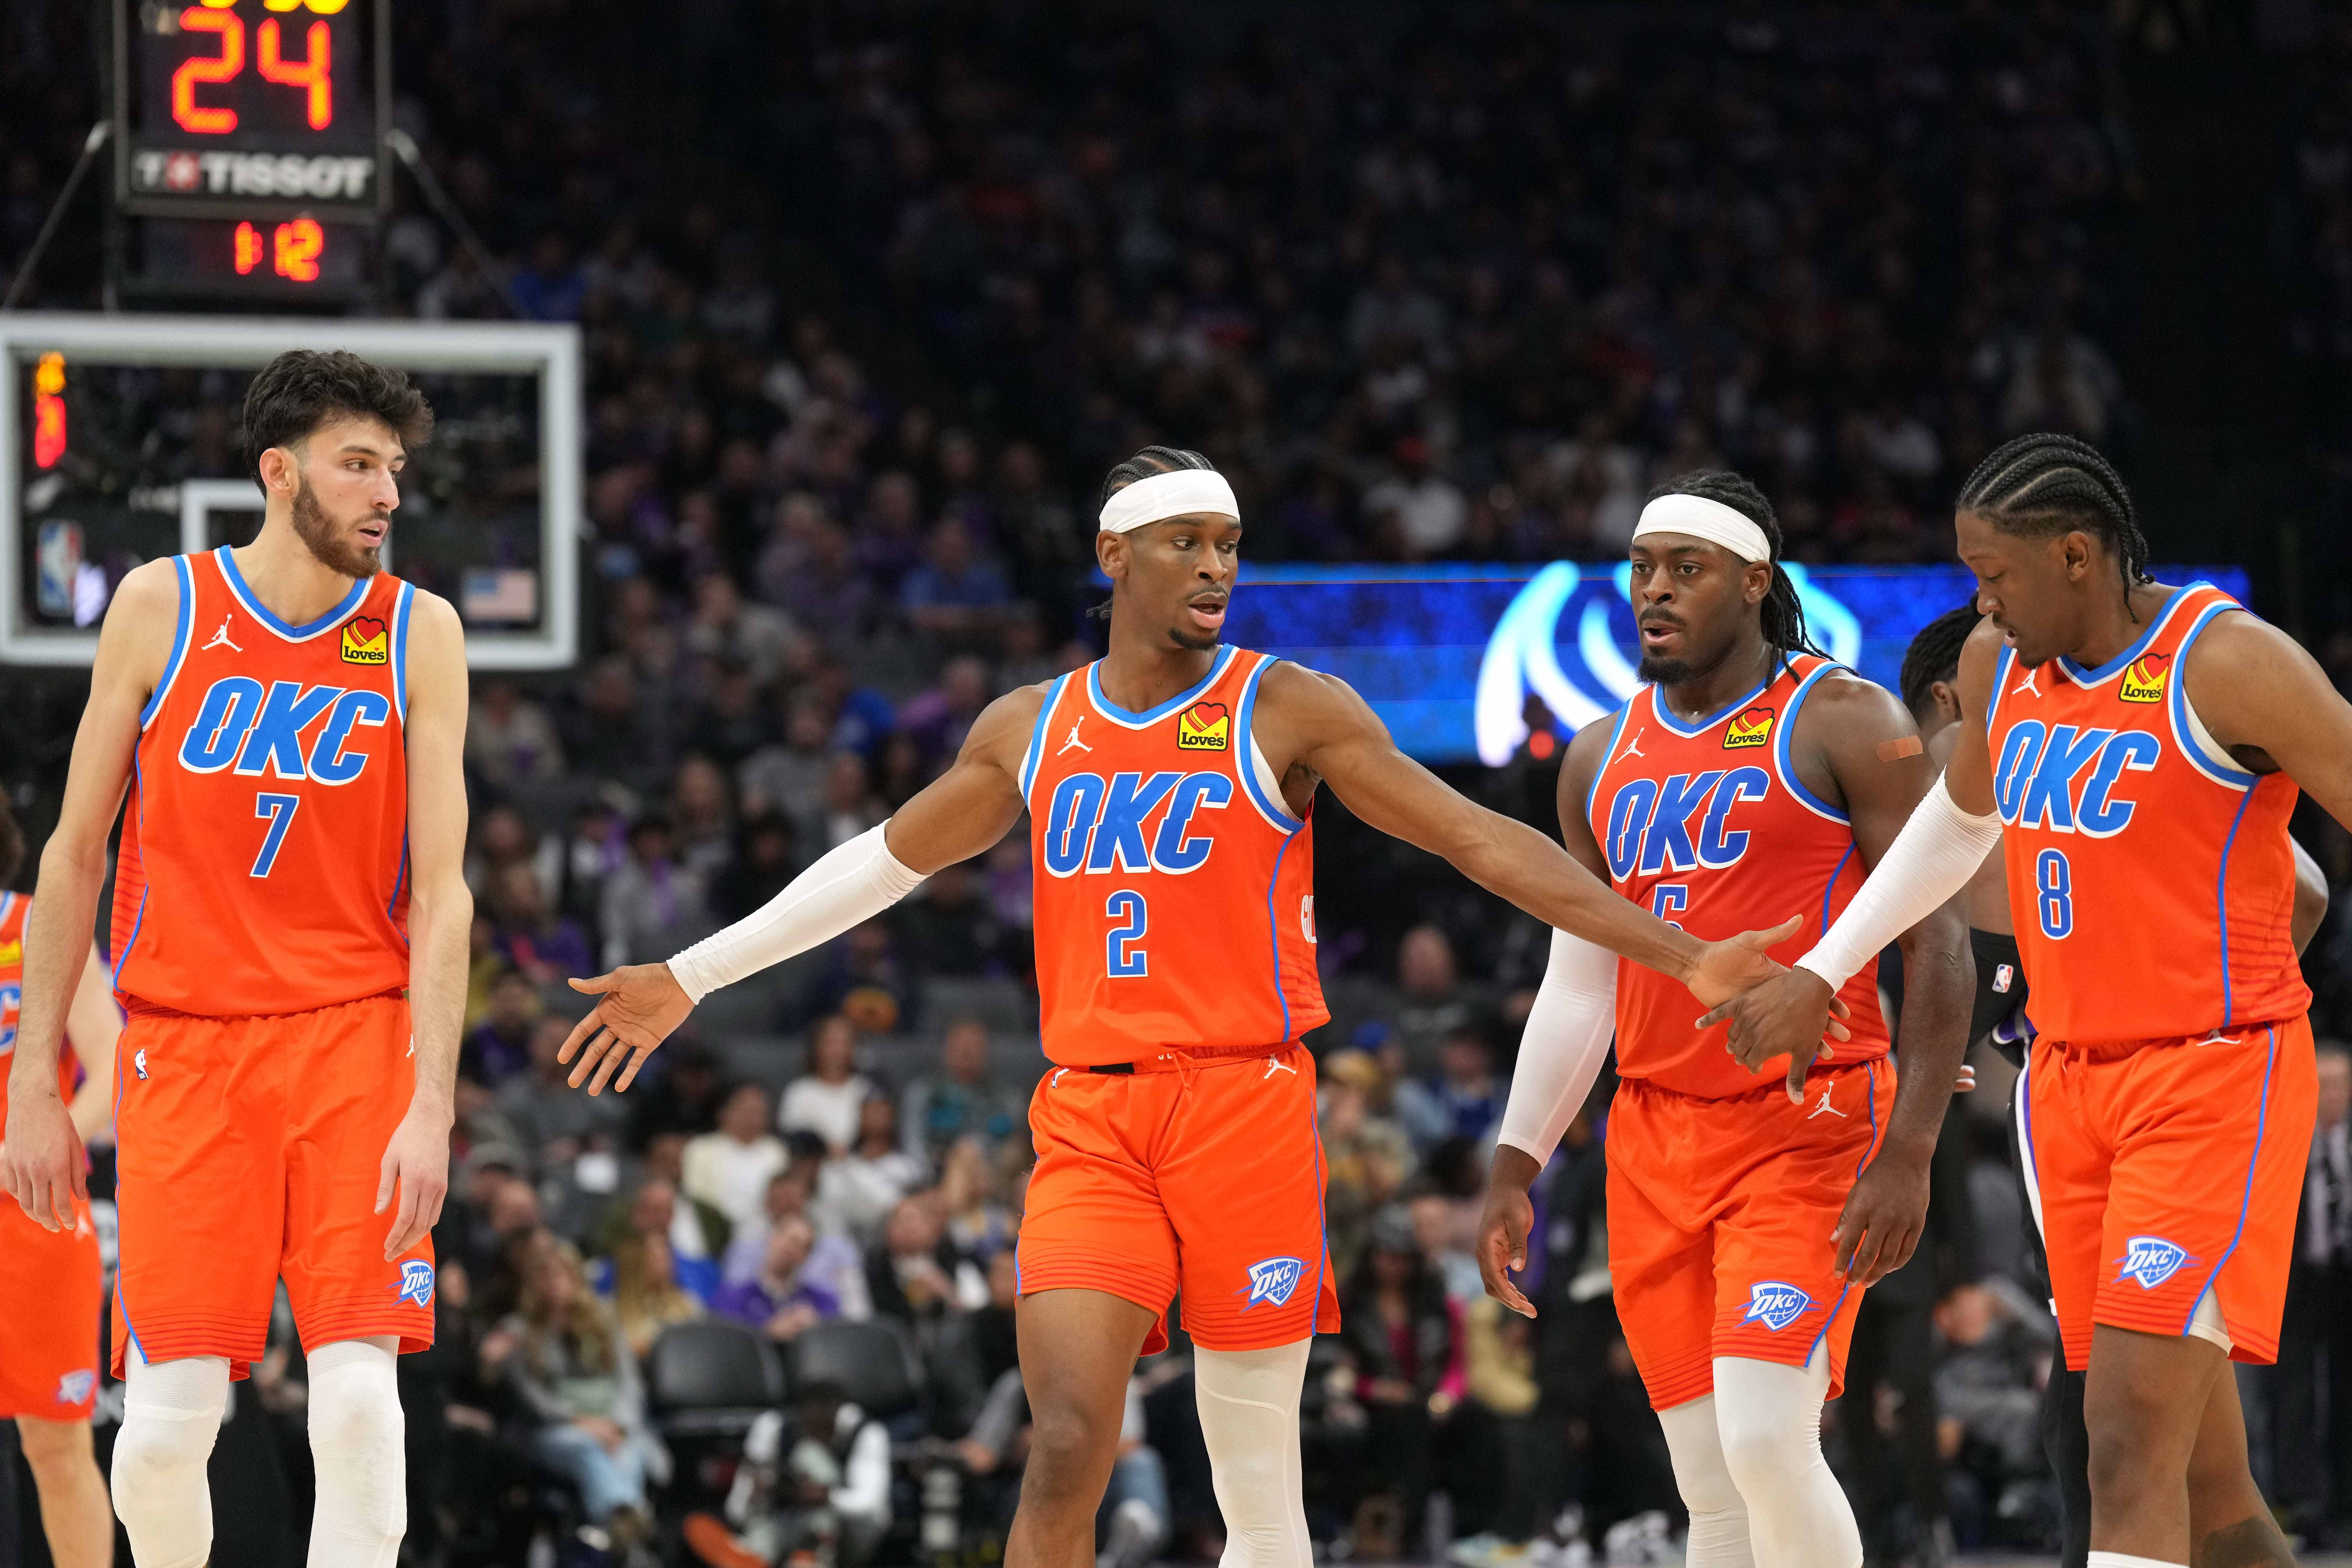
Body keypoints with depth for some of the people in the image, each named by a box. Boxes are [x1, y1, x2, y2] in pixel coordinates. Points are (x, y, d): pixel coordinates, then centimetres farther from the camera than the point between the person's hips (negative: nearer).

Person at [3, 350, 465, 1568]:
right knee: (169, 1412, -6)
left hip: (355, 1034, 0)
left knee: (358, 1392, -11)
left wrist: (432, 1106, -13)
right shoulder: (162, 607, 1)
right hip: (182, 1047, 0)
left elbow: (441, 889, -3)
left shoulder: (418, 634, 1)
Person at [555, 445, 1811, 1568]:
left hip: (1245, 1107, -2)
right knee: (1068, 1446, -12)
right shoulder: (1029, 729, 11)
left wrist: (1684, 958, -9)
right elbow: (882, 864, 24)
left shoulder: (1288, 711, 0)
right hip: (1089, 1119, 2)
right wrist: (686, 982, 26)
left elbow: (1483, 843, -2)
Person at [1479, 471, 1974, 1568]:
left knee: (1768, 1443, -20)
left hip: (1807, 1128, -6)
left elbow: (1937, 946, -7)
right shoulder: (1604, 758, 15)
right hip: (1658, 1141, 6)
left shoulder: (1844, 725, -4)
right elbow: (1576, 990, 20)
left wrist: (1909, 1152, -16)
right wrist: (1515, 1170, 13)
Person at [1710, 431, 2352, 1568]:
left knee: (2133, 1444, -17)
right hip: (2071, 1079, 7)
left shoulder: (2228, 667, -14)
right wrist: (1820, 973, 29)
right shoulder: (2000, 665, 9)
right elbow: (1962, 821, 29)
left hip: (2215, 1082, -7)